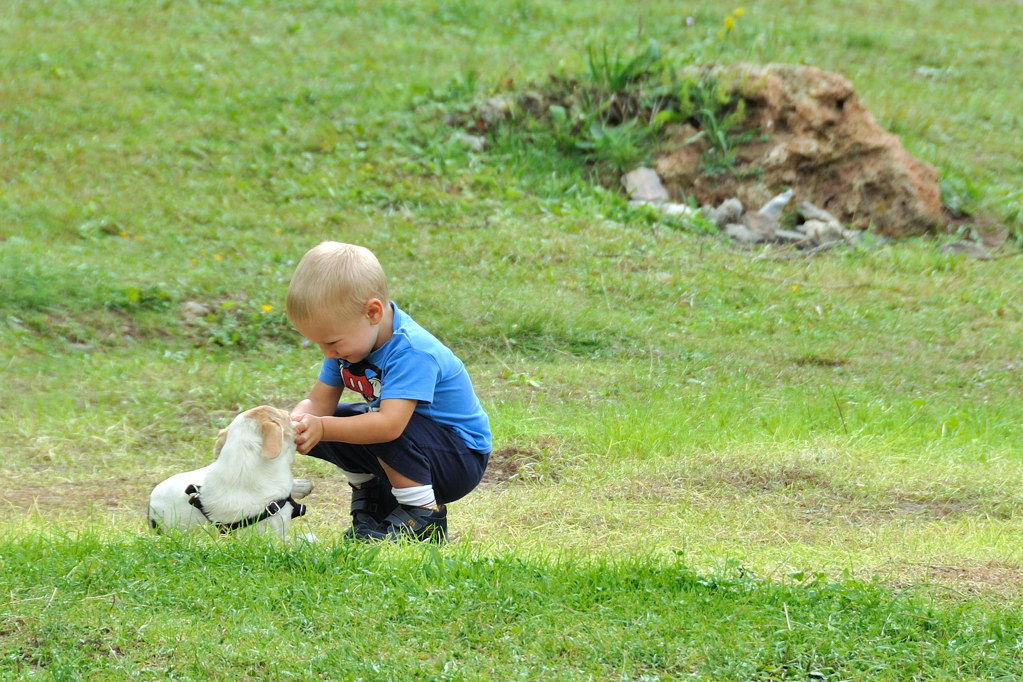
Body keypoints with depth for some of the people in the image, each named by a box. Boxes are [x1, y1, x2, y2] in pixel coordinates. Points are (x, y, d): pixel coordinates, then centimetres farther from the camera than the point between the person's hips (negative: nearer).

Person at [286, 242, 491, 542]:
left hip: (462, 460, -9)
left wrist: (322, 428, -47)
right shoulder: (349, 341, -5)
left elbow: (390, 424, -43)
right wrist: (296, 422, -30)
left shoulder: (411, 353, -32)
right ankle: (370, 493, 15)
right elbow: (319, 401, -7)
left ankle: (423, 515, -18)